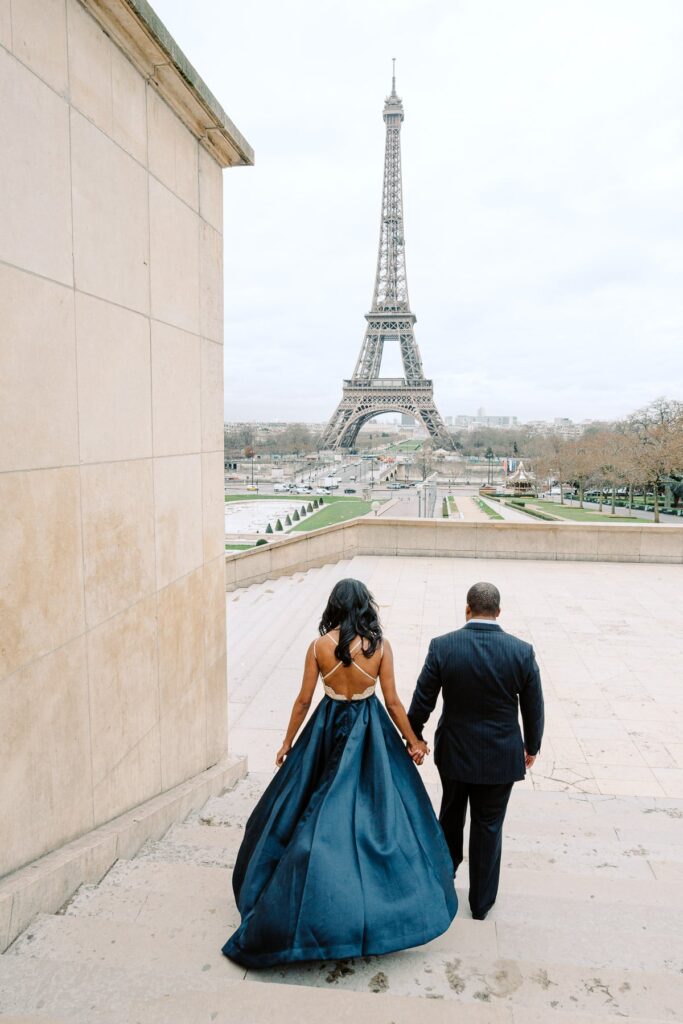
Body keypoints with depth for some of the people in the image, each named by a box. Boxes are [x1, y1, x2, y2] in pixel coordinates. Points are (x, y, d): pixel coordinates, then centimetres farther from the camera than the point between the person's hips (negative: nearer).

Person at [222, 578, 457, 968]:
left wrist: (288, 743, 8)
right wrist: (413, 741, 7)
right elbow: (393, 702, -7)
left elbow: (304, 700, -4)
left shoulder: (319, 646, -10)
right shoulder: (380, 646, -11)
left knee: (319, 809, 16)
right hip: (370, 734, -1)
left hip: (328, 730, 1)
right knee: (377, 807, 13)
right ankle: (380, 895, 22)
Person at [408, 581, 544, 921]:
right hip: (500, 756, 0)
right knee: (488, 826, 16)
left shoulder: (442, 647, -16)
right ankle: (481, 902, 31)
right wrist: (531, 747, 12)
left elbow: (422, 700, -9)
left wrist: (414, 737, 8)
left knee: (450, 813, 26)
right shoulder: (522, 651, -15)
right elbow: (533, 708, -5)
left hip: (454, 751, 1)